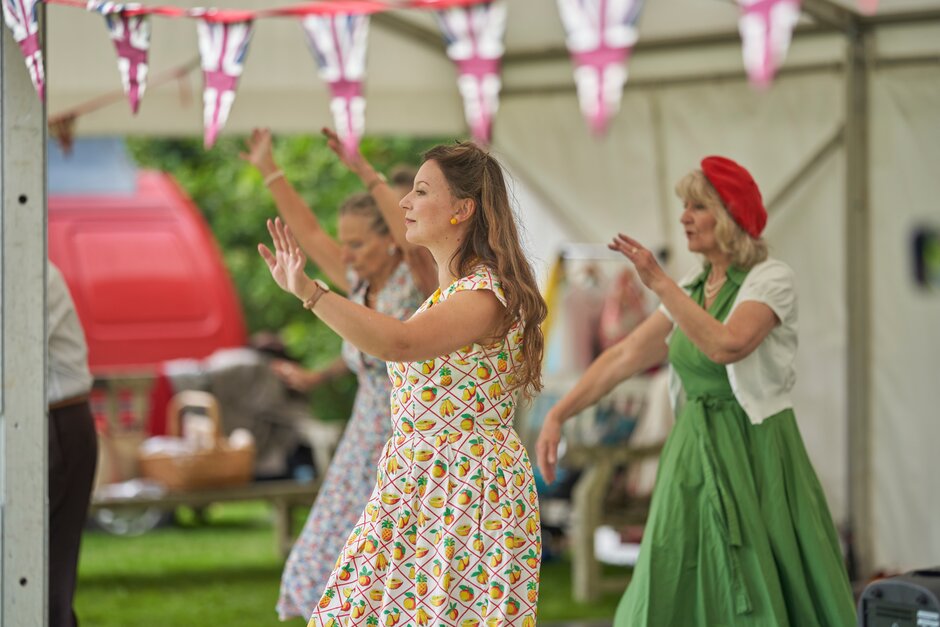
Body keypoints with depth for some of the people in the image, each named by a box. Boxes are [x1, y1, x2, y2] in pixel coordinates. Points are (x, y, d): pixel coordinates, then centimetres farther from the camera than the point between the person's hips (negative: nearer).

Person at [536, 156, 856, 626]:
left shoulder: (770, 279, -9)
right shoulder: (691, 289, 11)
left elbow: (727, 345, -26)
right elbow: (623, 358, 11)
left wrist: (660, 283, -24)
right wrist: (557, 416, 3)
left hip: (755, 460, -6)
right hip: (694, 457, 6)